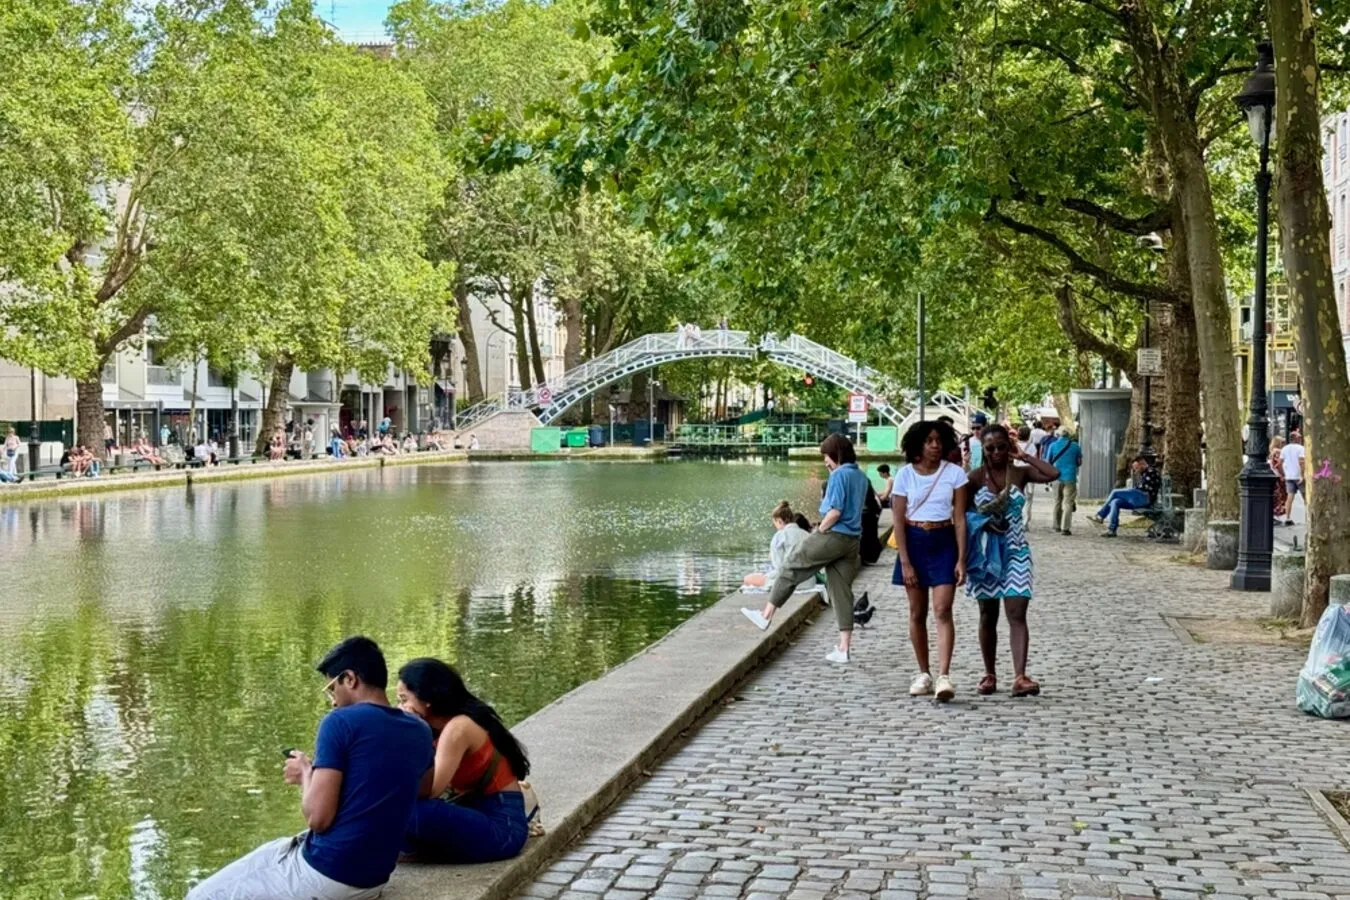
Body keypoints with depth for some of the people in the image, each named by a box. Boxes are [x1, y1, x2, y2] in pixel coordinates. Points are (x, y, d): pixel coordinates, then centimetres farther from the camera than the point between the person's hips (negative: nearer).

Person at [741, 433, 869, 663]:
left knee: (792, 567, 7)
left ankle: (766, 615, 15)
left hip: (833, 536, -8)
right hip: (852, 540, 8)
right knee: (842, 589, 8)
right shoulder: (861, 477, 13)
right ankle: (844, 648, 7)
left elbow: (835, 511, -19)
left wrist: (820, 530, -6)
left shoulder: (839, 475, -13)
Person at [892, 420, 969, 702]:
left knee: (942, 611, -12)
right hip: (914, 543, 1)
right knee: (917, 613, 8)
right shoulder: (905, 474, -2)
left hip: (944, 543, -1)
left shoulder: (955, 473, -2)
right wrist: (905, 562, -8)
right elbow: (899, 521, -2)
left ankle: (944, 676, -17)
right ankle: (924, 674, 20)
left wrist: (961, 560, -7)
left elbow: (960, 519, -1)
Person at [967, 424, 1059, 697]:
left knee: (1017, 614, -10)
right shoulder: (976, 477, 0)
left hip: (1015, 551, 0)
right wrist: (982, 522, -14)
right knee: (988, 615, 9)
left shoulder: (1020, 473, 2)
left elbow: (1053, 474, -11)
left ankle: (1019, 677, -18)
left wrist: (1024, 456, -6)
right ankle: (989, 675, 20)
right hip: (986, 551, 0)